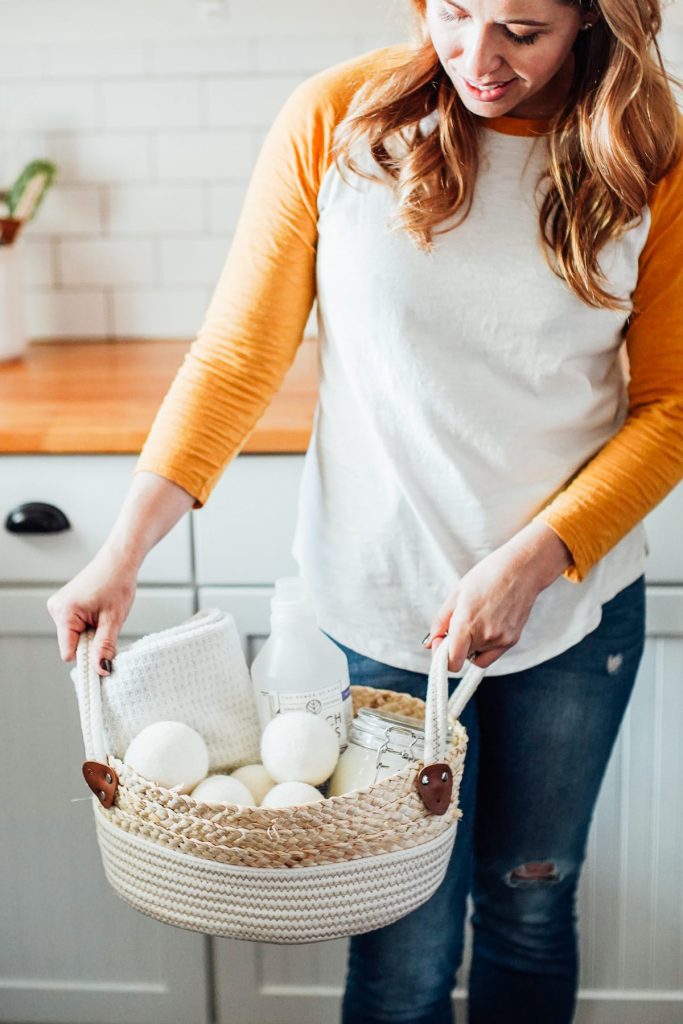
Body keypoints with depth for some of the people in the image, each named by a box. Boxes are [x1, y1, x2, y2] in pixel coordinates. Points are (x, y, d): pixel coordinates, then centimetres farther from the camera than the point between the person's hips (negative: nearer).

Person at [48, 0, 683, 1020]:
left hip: (576, 600, 2)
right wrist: (123, 551, -11)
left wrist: (532, 560, -14)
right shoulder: (335, 118, -8)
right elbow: (237, 356, -5)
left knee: (532, 902, 19)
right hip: (387, 594, -1)